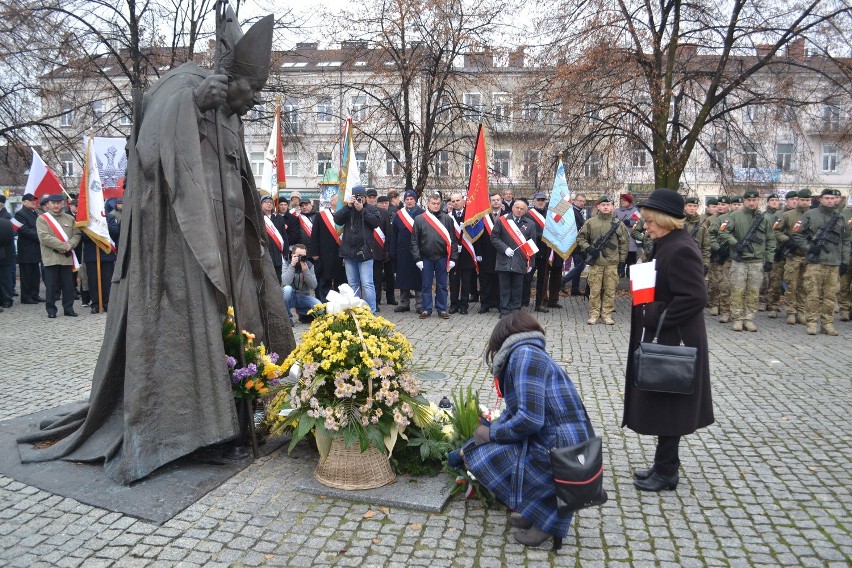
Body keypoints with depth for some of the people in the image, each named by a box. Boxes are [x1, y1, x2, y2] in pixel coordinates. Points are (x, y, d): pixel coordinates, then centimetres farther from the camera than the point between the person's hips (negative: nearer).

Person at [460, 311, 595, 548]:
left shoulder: (524, 354, -14)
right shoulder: (530, 355, 15)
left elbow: (530, 418, -22)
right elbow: (513, 414, 21)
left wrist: (491, 434, -4)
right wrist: (470, 446, 28)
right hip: (572, 450, 9)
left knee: (480, 455, -1)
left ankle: (548, 516, 6)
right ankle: (546, 507, 20)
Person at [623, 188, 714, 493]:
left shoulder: (681, 250, -20)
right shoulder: (666, 245, 11)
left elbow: (695, 297, -27)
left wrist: (657, 317, -22)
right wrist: (648, 306, 6)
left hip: (673, 342, -10)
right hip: (662, 339, 10)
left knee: (666, 405, 2)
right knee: (662, 404, 18)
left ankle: (667, 471, 17)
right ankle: (664, 464, 31)